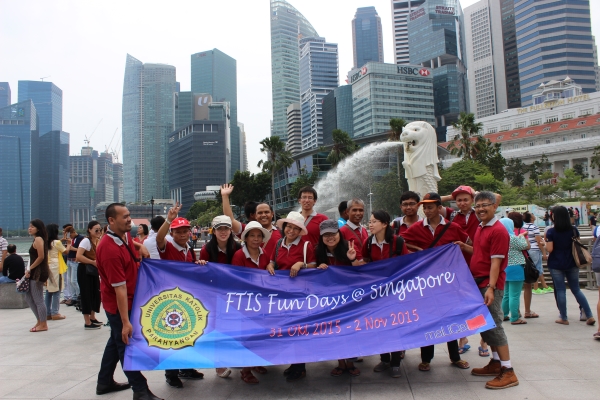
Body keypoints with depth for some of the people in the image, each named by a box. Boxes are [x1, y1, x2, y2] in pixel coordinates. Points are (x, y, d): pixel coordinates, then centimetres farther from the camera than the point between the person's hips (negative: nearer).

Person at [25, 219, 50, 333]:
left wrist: (29, 269, -13)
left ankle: (43, 324, 9)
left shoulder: (38, 239, -12)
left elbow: (41, 257, -20)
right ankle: (40, 321, 25)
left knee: (38, 299, -1)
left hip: (38, 273, -10)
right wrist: (30, 270, 5)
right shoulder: (37, 239, 15)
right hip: (35, 273, 10)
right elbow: (39, 257, 13)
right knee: (29, 297, 16)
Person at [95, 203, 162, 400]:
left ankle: (105, 382, 35)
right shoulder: (109, 249, -29)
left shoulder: (125, 235, -1)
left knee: (117, 340, 20)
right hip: (118, 304, -10)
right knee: (126, 345, 0)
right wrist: (125, 322, -29)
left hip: (128, 299, 10)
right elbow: (119, 288, -31)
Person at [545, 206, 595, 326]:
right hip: (572, 264, 4)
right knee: (576, 289, 13)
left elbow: (549, 249, -14)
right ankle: (589, 316, 9)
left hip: (556, 265, -4)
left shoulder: (551, 232, -12)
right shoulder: (574, 230, 0)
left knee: (560, 290, 3)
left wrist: (546, 239, -1)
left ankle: (564, 318, 8)